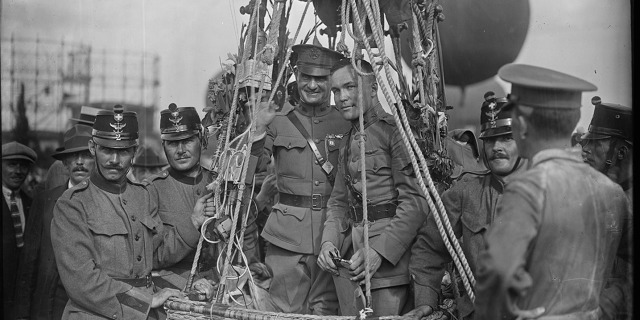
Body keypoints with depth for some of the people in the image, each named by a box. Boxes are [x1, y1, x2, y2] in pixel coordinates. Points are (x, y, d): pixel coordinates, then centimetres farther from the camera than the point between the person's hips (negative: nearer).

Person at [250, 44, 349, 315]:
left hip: (333, 230, 1)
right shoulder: (280, 121, 6)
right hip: (288, 230, 0)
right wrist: (259, 128, -10)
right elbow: (253, 167, 1)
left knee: (326, 310, 6)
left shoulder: (346, 123, 5)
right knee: (285, 310, -1)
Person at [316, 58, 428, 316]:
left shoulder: (394, 130, -7)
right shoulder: (348, 142, 20)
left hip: (390, 256, -7)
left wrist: (379, 250, -22)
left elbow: (416, 200, -15)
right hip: (351, 263, 7)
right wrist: (329, 241, 0)